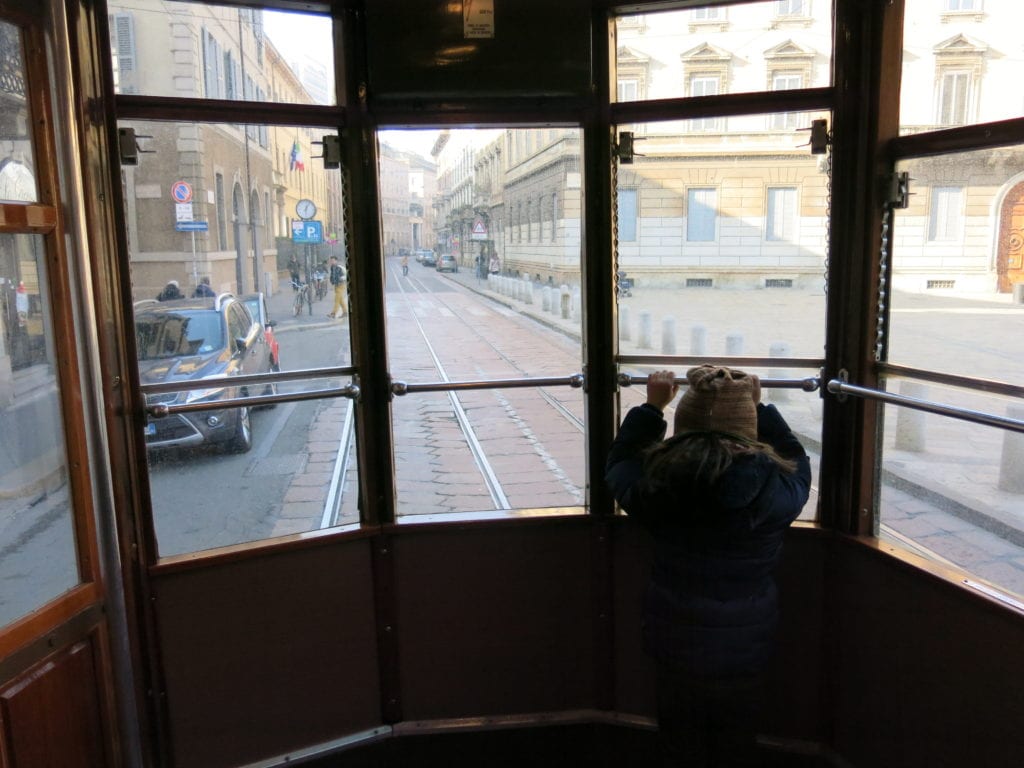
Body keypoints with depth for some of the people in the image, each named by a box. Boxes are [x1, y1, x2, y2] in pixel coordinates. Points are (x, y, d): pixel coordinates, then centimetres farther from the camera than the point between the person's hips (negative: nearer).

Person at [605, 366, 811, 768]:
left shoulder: (658, 480, -19)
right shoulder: (774, 488, -20)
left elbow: (618, 463, 5)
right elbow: (796, 463, 5)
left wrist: (651, 407, 10)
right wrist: (758, 407, 9)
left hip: (675, 645, 1)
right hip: (744, 649, 0)